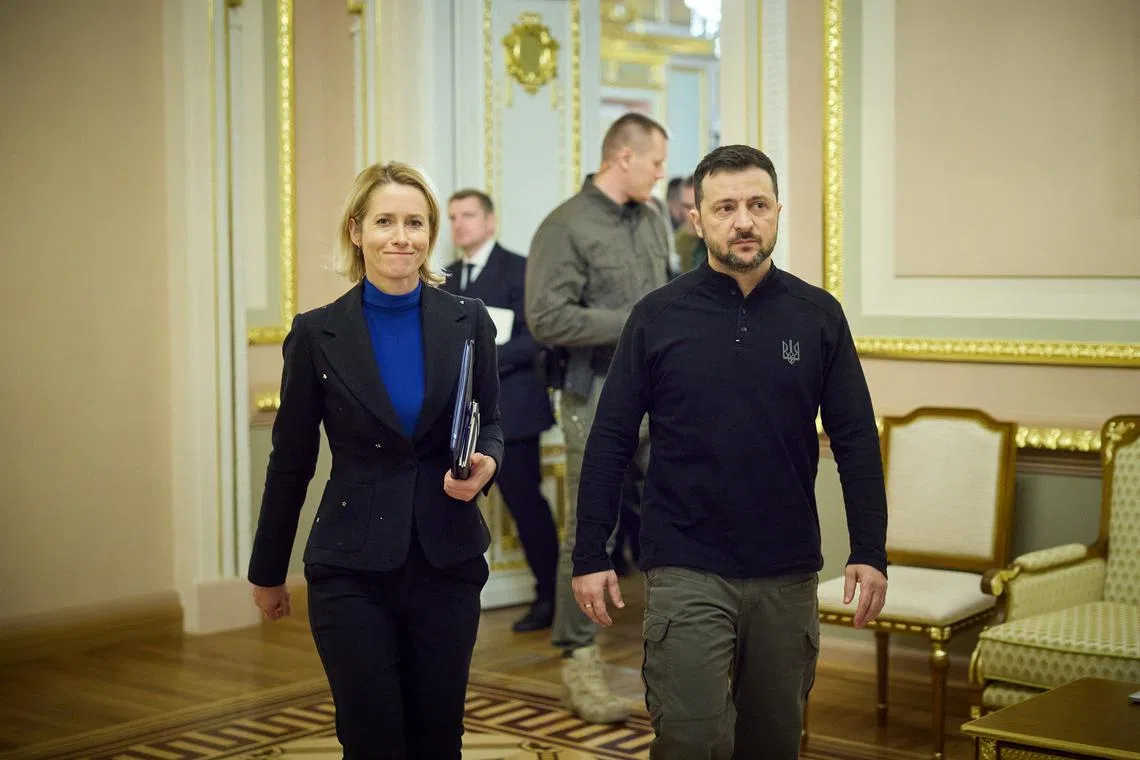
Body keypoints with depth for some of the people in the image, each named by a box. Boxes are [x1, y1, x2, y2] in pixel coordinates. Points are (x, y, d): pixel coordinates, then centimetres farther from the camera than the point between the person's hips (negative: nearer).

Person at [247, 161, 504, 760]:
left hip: (447, 563, 2)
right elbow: (291, 460, 3)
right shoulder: (317, 334, -4)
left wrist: (485, 463, -14)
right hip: (351, 569, -2)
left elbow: (490, 423, 10)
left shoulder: (468, 322, -1)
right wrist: (267, 571, 10)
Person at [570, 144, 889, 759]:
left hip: (788, 574, 2)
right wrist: (589, 554, -3)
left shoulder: (818, 316, 2)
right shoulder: (658, 316, -1)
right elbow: (611, 440, 0)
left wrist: (870, 552, -2)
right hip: (686, 573, -2)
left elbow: (857, 441, 4)